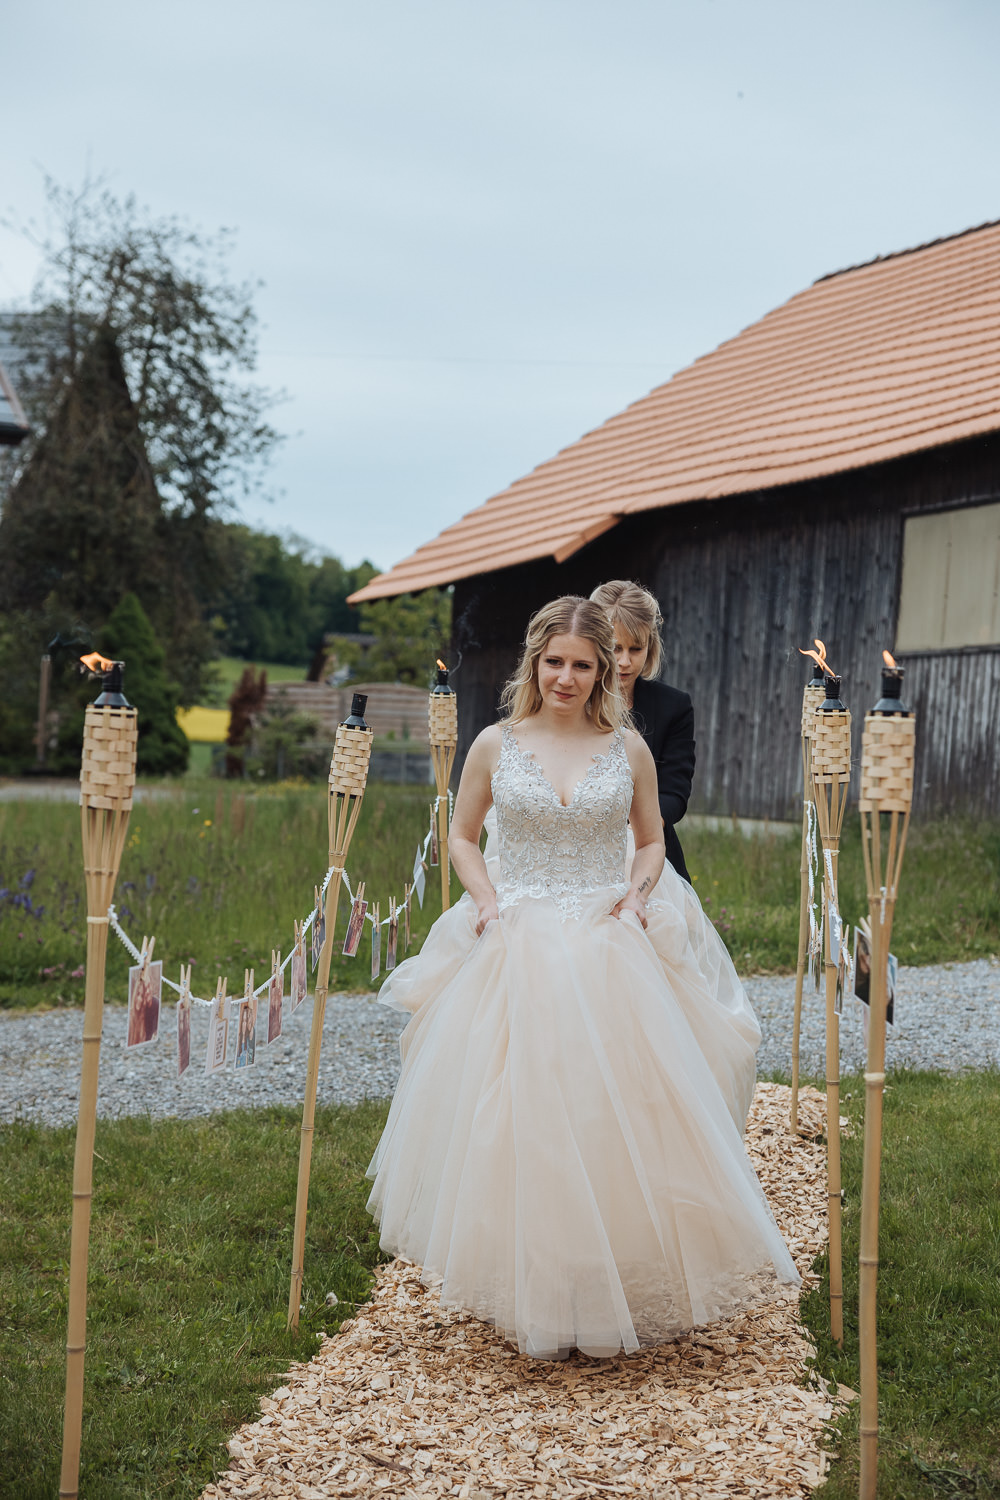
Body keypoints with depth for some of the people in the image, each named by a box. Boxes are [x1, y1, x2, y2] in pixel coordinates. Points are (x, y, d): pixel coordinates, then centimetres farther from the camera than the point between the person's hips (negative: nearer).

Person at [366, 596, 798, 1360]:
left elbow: (653, 840, 15)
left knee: (619, 1118, -1)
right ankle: (534, 1292, 13)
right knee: (519, 1126, -1)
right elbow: (463, 837, 13)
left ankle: (617, 1285, 15)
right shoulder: (495, 745, 2)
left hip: (611, 949, 1)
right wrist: (486, 899, -3)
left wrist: (638, 890, -4)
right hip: (518, 948, 0)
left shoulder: (629, 748, 3)